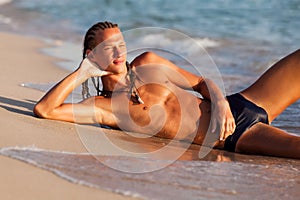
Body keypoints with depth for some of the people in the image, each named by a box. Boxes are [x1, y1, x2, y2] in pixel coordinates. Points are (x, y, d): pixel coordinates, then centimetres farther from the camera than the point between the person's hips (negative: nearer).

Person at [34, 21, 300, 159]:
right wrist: (82, 73, -6)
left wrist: (221, 104, -7)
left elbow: (201, 82, 14)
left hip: (242, 105, 5)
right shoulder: (102, 107, -2)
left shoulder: (147, 63, 10)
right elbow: (43, 110, -13)